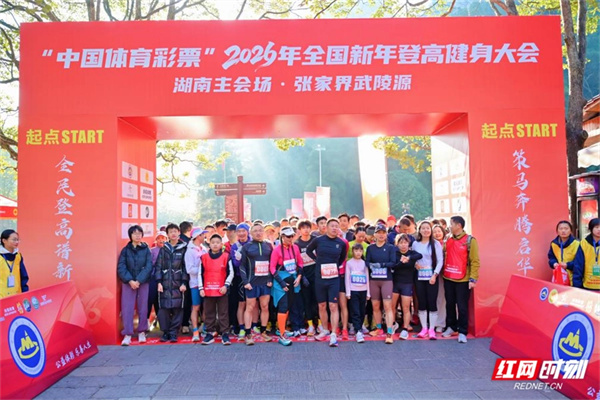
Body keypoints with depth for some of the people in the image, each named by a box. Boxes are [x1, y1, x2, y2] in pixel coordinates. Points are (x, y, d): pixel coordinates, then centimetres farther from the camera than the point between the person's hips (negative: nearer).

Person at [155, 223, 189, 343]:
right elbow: (158, 266, 7)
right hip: (165, 283, 1)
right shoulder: (164, 249, 10)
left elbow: (185, 267, 2)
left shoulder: (183, 249, 5)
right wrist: (159, 282, -2)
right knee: (164, 308, -1)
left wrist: (184, 283, -5)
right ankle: (165, 332, 13)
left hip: (178, 283, -1)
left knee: (177, 308, -2)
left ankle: (173, 333, 8)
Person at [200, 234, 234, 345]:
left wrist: (226, 286, -8)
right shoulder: (204, 257, 4)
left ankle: (225, 334, 10)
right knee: (209, 314, 10)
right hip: (207, 291, 2)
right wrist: (201, 288, 2)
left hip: (222, 291, -2)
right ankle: (210, 334, 20)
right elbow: (200, 274, 7)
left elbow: (231, 273, 2)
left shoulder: (226, 257, 0)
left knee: (223, 313, 4)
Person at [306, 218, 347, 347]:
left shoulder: (341, 243, -2)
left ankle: (333, 335, -3)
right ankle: (325, 330, 27)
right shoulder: (318, 240, -4)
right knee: (322, 305, 11)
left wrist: (337, 265, 8)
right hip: (320, 277, 1)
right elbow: (308, 250, 13)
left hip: (334, 278, -1)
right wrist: (317, 260, 3)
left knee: (333, 306, -6)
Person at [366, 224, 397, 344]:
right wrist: (371, 265, -22)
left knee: (387, 306, -7)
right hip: (373, 280, 3)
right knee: (375, 306, 11)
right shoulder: (370, 248, 6)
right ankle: (378, 328, 29)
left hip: (386, 280, -2)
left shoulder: (391, 247, 1)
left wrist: (381, 264, -22)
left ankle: (389, 333, -6)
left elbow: (393, 263, -8)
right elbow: (367, 262, 0)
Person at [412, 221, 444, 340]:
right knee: (422, 303, 5)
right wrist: (415, 264, -10)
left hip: (432, 277, -2)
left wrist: (435, 275, -12)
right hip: (419, 277, 2)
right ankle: (424, 328, 15)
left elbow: (440, 261, -3)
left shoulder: (436, 244, 1)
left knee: (432, 303, -2)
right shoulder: (415, 244, 9)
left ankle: (432, 329, 7)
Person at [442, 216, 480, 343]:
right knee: (450, 305, 14)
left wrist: (473, 279, -15)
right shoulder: (448, 240, 8)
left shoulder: (470, 240, -8)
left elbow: (475, 261, -10)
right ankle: (451, 327, 29)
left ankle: (462, 332, 13)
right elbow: (444, 257, 15)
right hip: (448, 279, 5)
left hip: (463, 280, -5)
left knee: (462, 307, 3)